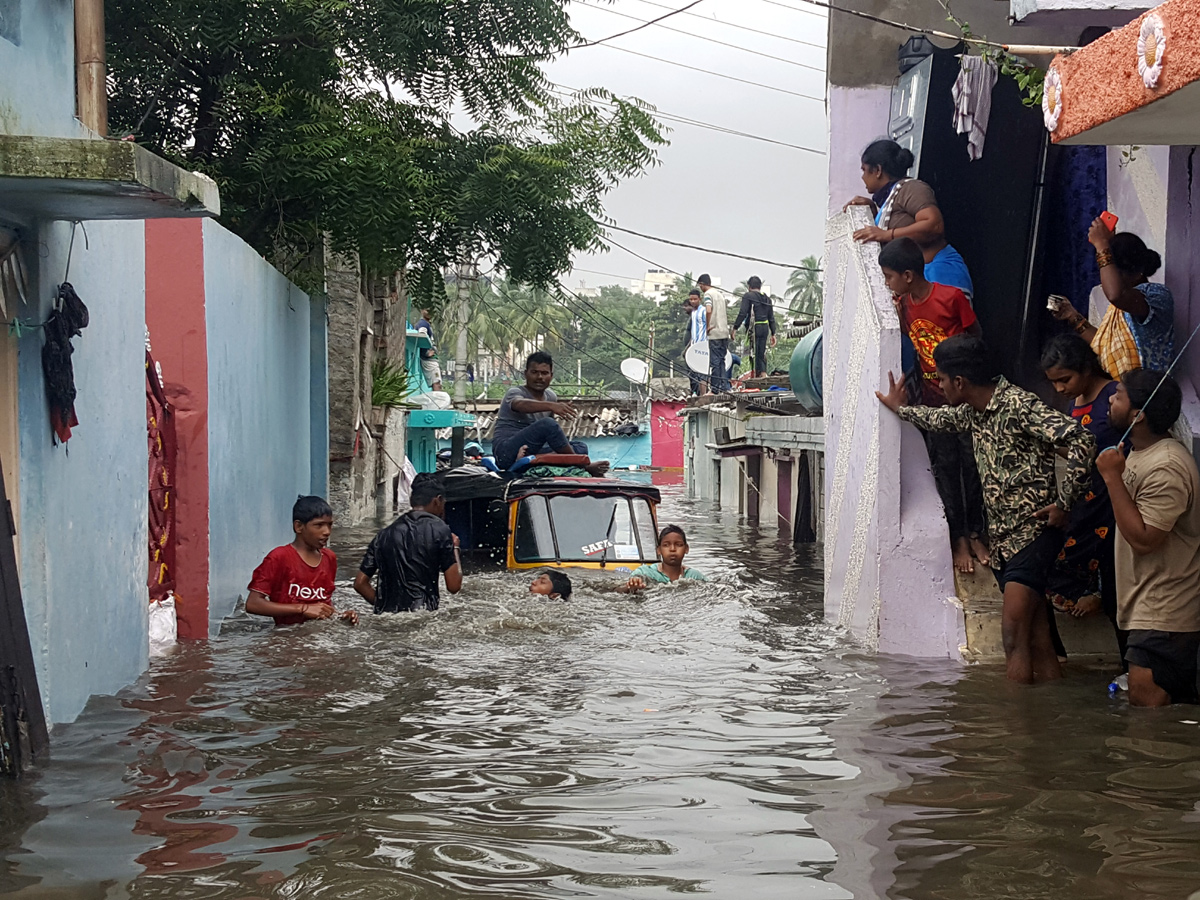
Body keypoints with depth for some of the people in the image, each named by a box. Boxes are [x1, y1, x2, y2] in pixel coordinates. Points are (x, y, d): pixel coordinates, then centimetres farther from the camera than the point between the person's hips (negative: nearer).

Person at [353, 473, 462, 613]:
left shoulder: (384, 534, 16)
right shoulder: (439, 529, 3)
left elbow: (360, 583, 15)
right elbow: (454, 586, 3)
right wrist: (455, 547, 17)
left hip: (385, 614, 5)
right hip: (422, 616, -5)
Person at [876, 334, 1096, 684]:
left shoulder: (1018, 405, -15)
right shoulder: (974, 412, 12)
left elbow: (1082, 441, -24)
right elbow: (941, 419, 37)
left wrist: (1063, 503, -19)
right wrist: (900, 409, 51)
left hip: (1033, 533, -8)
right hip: (1004, 537, 8)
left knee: (1014, 632, -16)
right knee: (1037, 641, 5)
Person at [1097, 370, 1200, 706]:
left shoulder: (1166, 469, -23)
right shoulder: (1141, 453, 10)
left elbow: (1143, 538, -26)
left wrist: (1112, 476, -23)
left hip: (1163, 615, -10)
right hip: (1150, 608, 10)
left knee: (1146, 703, -11)